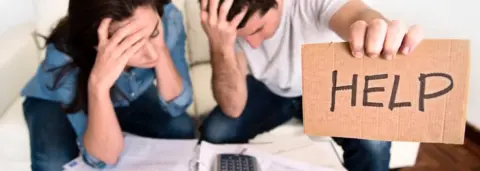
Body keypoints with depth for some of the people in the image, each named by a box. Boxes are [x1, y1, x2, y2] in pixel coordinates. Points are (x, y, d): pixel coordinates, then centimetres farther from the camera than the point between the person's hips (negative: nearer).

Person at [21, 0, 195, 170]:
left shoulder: (168, 17, -30)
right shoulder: (64, 58, -38)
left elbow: (177, 106, -24)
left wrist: (161, 49, -40)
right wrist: (98, 85, -52)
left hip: (130, 96, 3)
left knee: (181, 128, -21)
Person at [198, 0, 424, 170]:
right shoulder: (227, 23, -24)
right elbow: (232, 109, -29)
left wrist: (377, 32, -79)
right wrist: (220, 47, -46)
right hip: (268, 89, 2)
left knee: (372, 143, -27)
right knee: (215, 132, -20)